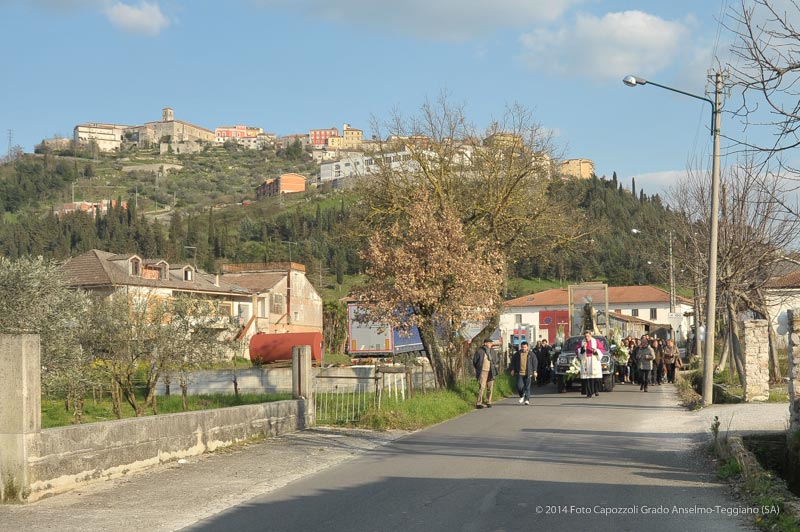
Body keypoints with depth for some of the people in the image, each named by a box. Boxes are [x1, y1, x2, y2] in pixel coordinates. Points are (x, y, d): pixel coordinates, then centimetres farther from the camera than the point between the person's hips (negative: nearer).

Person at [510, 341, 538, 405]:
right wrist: (512, 370, 8)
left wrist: (534, 371, 2)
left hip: (528, 373, -1)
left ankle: (527, 399, 5)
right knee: (519, 386, -7)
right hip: (519, 373, 1)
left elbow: (535, 362, 7)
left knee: (527, 387, -1)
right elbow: (513, 361, 13)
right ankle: (522, 396, 20)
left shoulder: (531, 354, 2)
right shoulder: (517, 354, 5)